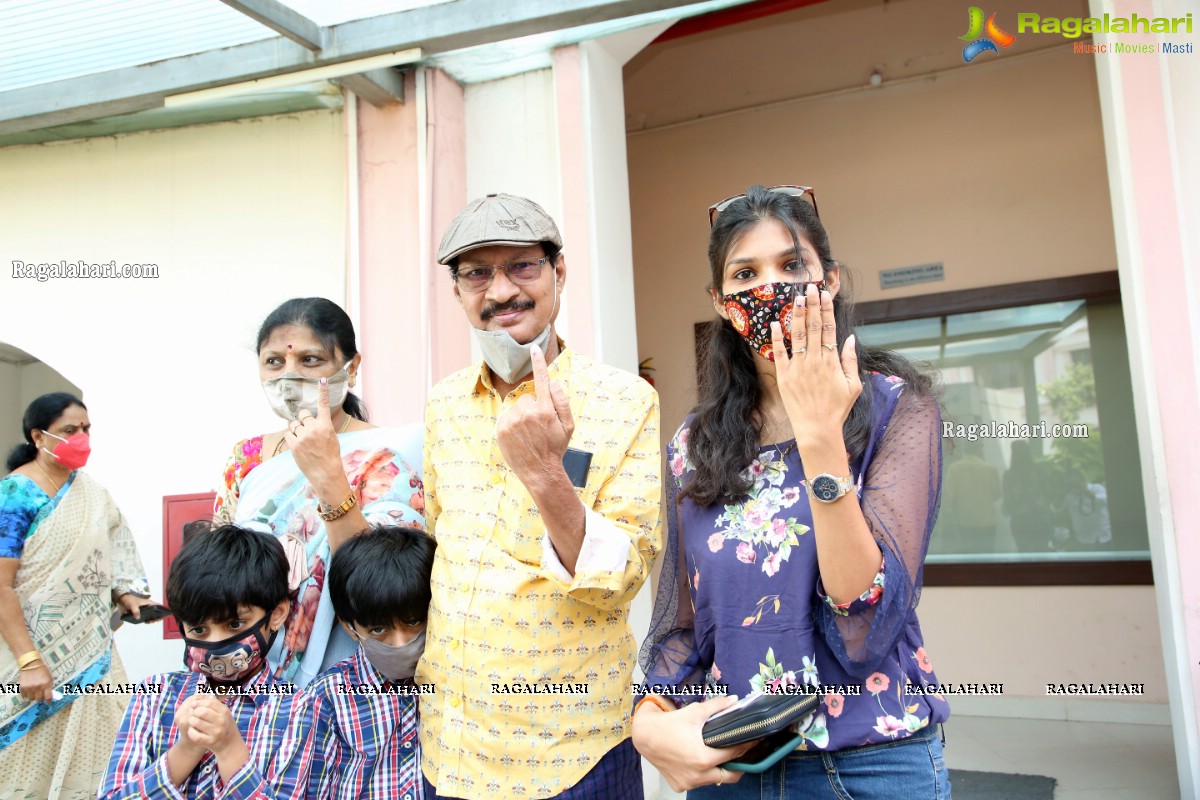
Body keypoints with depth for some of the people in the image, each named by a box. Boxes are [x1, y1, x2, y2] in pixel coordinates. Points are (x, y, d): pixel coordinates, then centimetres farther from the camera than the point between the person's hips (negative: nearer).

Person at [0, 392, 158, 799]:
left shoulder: (91, 491, 5)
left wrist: (127, 593, 0)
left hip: (92, 647, 6)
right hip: (40, 648, -6)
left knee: (90, 755, 10)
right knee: (34, 765, 5)